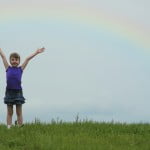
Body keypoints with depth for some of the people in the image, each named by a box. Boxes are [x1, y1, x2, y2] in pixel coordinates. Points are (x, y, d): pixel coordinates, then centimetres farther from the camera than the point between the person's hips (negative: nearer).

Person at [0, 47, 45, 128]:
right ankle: (9, 128, 8)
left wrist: (36, 52, 7)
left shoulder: (20, 69, 4)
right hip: (9, 91, 0)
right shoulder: (8, 68, 5)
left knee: (19, 112, 6)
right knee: (9, 112, 6)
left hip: (18, 91, 0)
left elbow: (27, 59, 6)